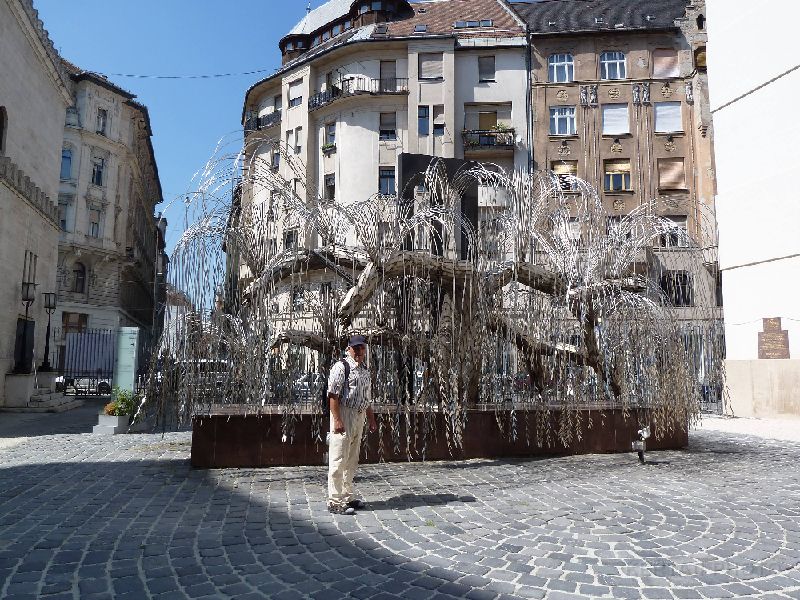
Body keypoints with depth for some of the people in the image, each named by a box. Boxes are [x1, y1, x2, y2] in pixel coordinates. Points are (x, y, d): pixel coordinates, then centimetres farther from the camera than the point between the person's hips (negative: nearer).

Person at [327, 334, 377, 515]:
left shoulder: (365, 370, 16)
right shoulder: (341, 367, -10)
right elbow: (333, 395, -16)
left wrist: (371, 419, 21)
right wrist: (337, 420, -22)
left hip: (359, 417, 8)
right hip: (344, 415, -8)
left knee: (352, 460, 15)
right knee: (339, 460, -5)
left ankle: (348, 496, 26)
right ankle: (335, 502, 2)